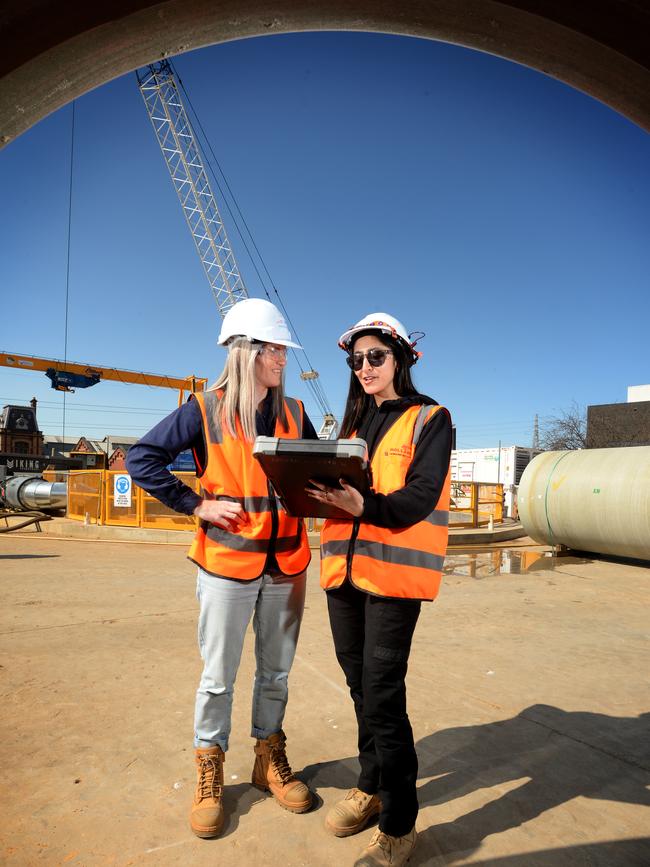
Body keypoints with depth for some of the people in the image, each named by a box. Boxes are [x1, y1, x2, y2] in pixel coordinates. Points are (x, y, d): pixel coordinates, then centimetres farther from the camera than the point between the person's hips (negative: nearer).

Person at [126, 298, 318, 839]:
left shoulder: (293, 413, 5)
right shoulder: (205, 410, -7)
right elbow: (142, 458, -6)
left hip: (286, 565, 4)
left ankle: (270, 760, 37)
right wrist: (196, 506, -10)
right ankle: (209, 774, 31)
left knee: (276, 672, 16)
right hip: (228, 565, -3)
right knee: (218, 677, 10)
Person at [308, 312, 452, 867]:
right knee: (360, 686, 15)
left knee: (383, 696, -3)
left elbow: (421, 496, -14)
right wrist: (321, 492, -8)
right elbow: (338, 484, 15)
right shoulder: (355, 421, 18)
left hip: (395, 570, -6)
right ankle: (372, 786, 35)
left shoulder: (430, 418, -1)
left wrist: (362, 505, -30)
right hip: (345, 568, 6)